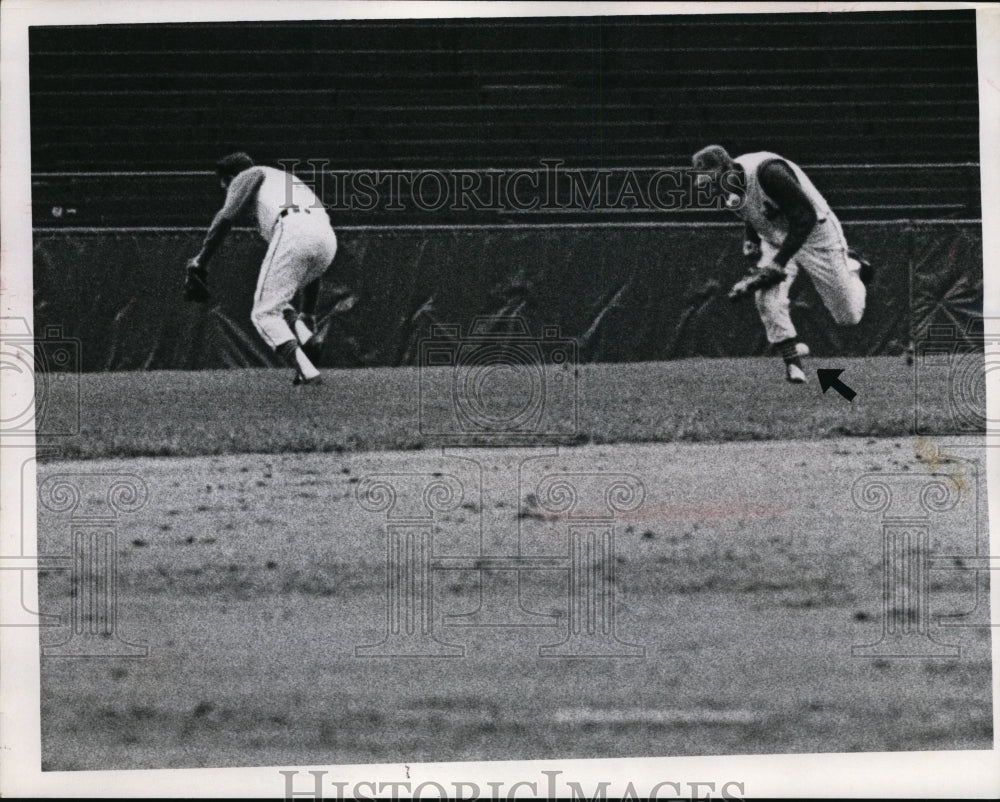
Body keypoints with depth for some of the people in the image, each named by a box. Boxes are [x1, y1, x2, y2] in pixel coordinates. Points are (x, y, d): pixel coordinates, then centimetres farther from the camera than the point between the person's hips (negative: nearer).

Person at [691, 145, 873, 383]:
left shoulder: (767, 172, -36)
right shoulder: (728, 185, -11)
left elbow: (805, 217, -36)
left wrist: (777, 263, -39)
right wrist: (750, 241, -5)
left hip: (815, 236, -6)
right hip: (774, 240, 6)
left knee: (849, 317, 4)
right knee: (767, 299, -21)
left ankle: (852, 268, 35)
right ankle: (792, 359, -4)